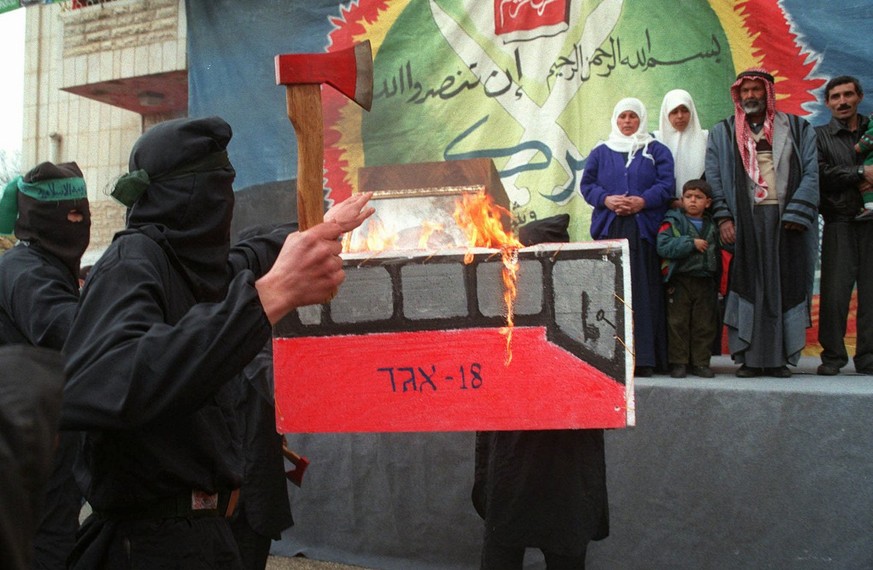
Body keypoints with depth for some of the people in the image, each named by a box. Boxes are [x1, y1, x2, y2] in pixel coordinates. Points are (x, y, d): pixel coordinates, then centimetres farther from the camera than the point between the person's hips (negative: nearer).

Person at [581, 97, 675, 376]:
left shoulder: (656, 151, 14)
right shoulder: (600, 152, 18)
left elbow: (666, 184, 3)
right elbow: (587, 184, 10)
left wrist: (642, 201, -14)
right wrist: (606, 199, -9)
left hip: (643, 230, -1)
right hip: (608, 229, 1)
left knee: (642, 292, -7)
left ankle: (643, 358, -6)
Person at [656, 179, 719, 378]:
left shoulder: (711, 226, 13)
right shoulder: (672, 222, -1)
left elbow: (717, 254, 18)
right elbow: (664, 246, -16)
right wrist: (691, 243, -18)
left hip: (705, 282, 4)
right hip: (680, 281, -4)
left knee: (704, 324, 5)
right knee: (678, 323, -1)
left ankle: (700, 362, 14)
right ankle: (678, 363, 7)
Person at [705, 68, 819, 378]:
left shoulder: (797, 129, 13)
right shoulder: (722, 133, 14)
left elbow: (811, 173, 3)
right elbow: (713, 178, 6)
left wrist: (796, 214, -10)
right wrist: (723, 217, -7)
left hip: (786, 221, 0)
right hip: (745, 222, 0)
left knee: (786, 286, -1)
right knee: (747, 286, -3)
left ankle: (779, 357, 5)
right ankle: (749, 357, 1)